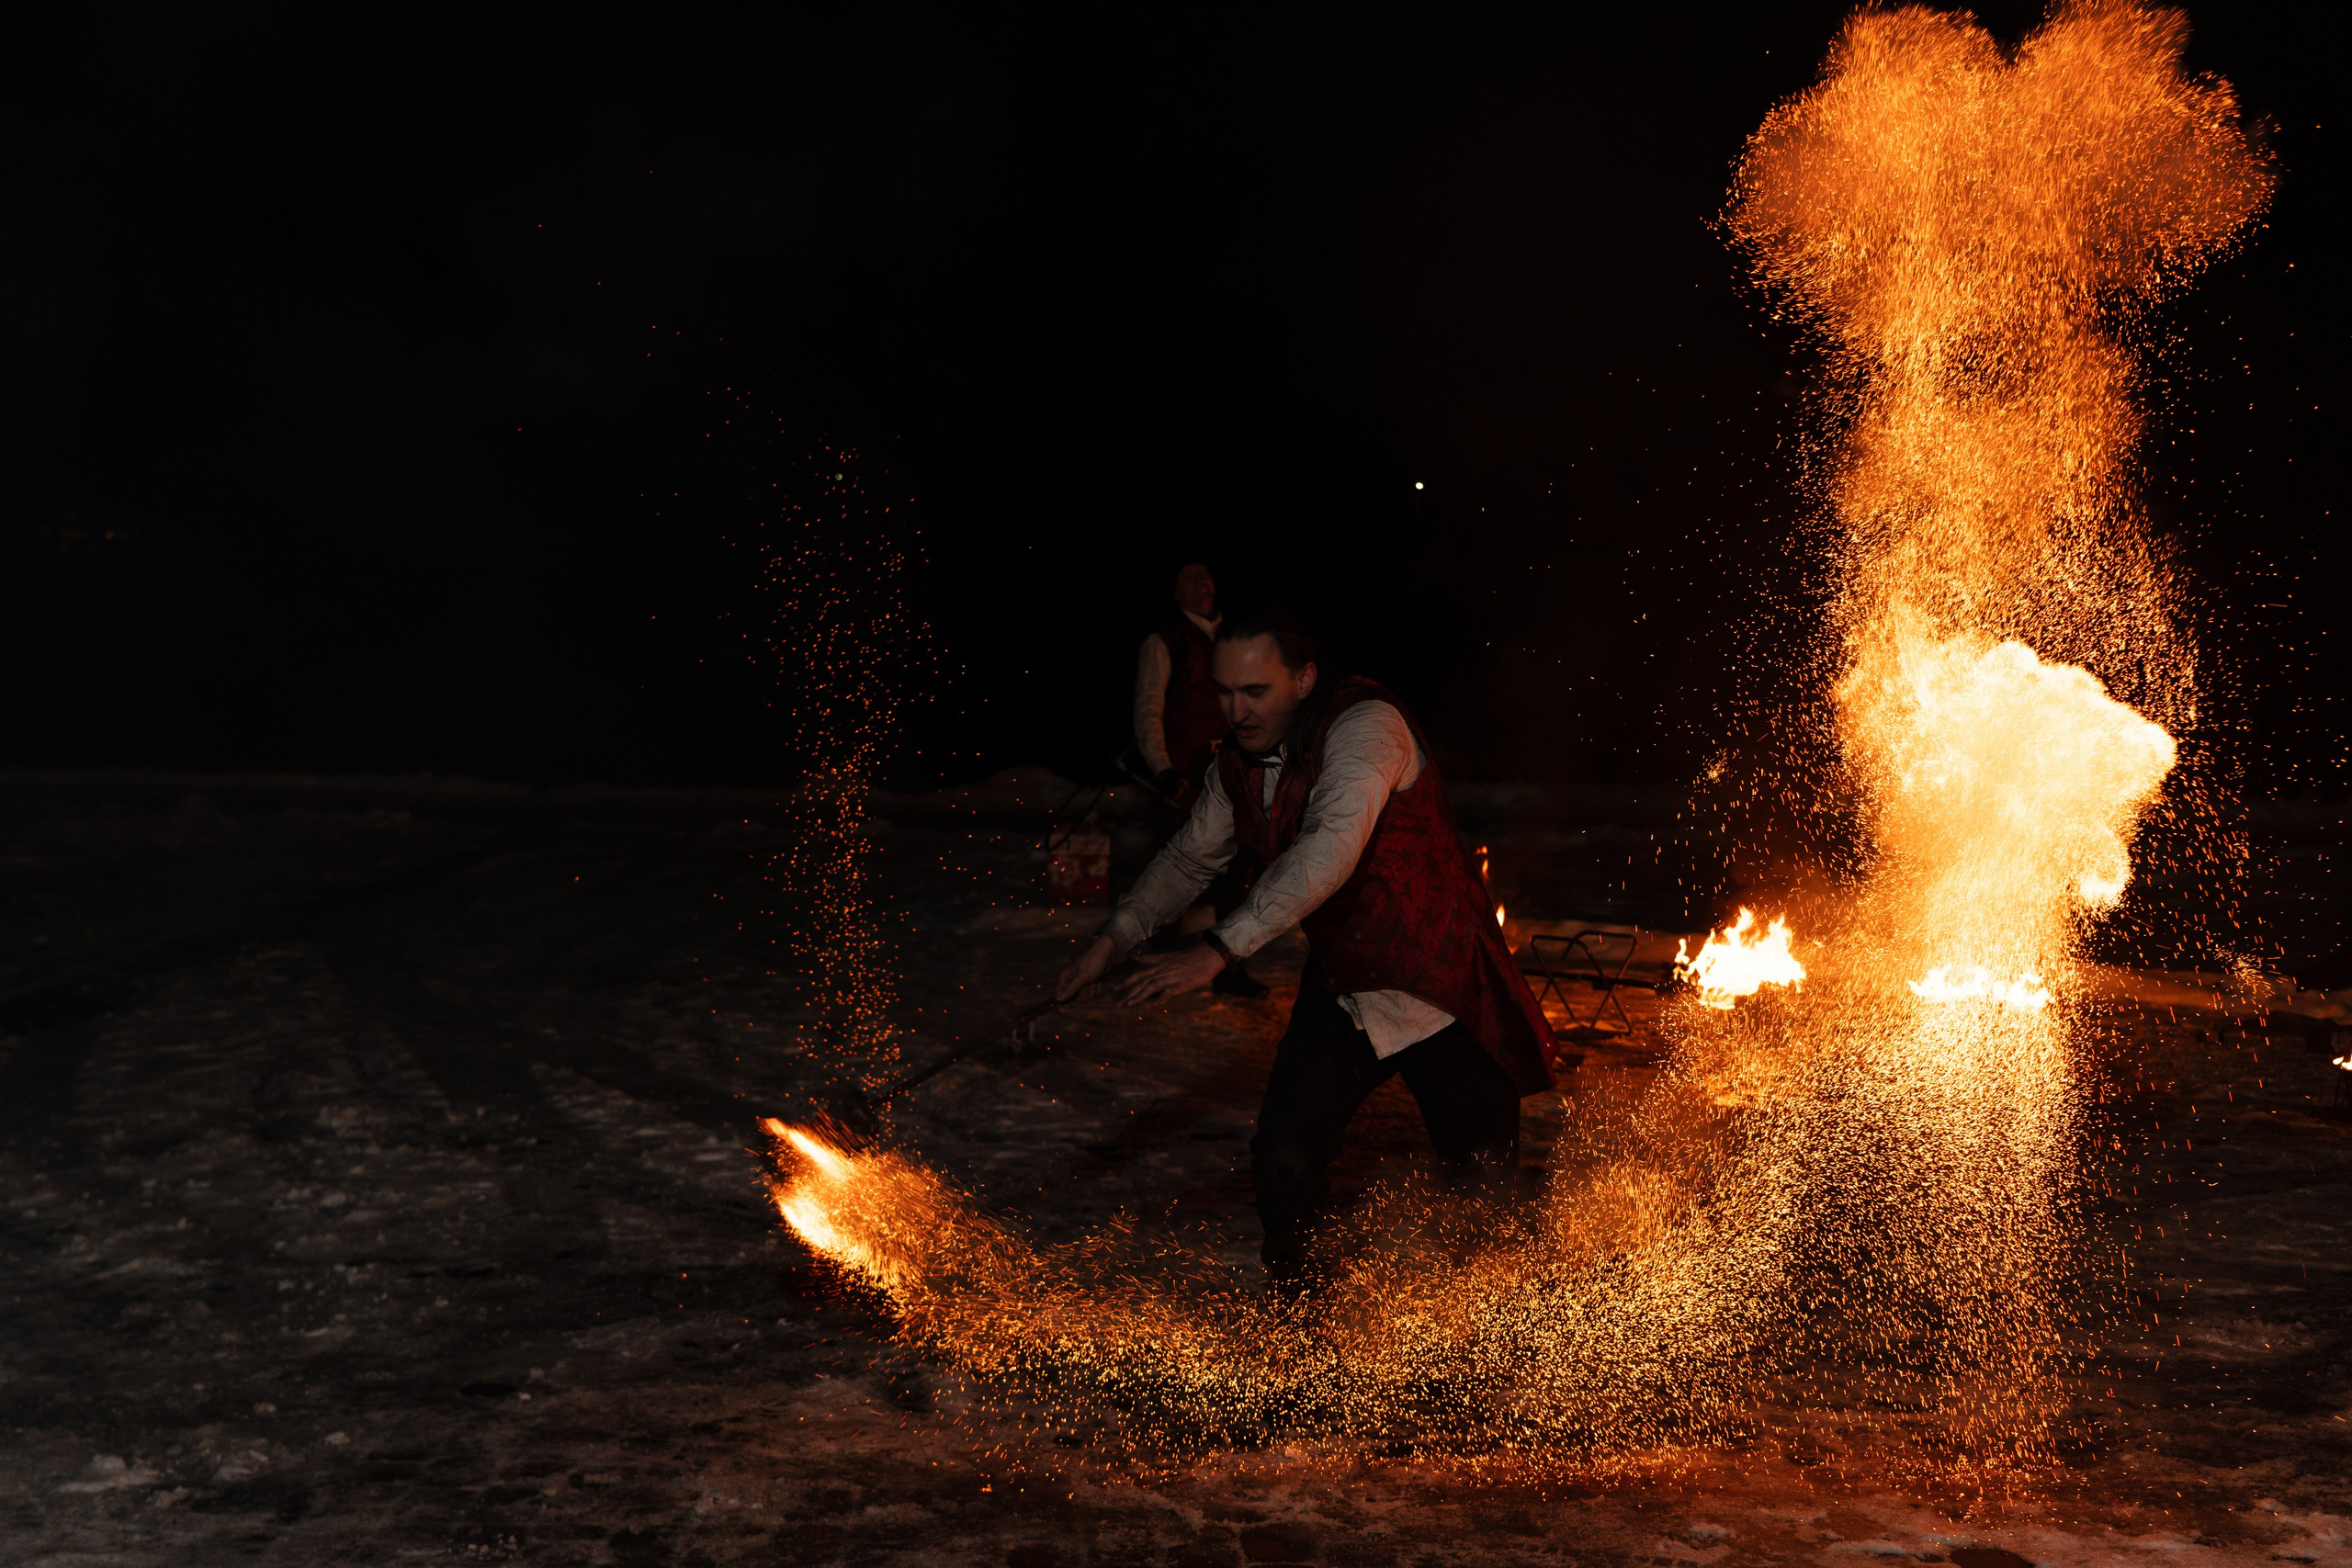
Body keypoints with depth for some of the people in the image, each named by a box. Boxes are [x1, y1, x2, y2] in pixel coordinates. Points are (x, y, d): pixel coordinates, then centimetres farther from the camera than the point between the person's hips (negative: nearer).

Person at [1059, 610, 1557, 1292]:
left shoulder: (1365, 725, -27)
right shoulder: (1239, 765, -2)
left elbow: (1332, 849, -40)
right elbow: (1190, 858, 14)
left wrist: (1221, 947, -46)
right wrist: (1115, 936, 1)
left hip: (1440, 981, -5)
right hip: (1341, 987, 5)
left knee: (1487, 1176, 6)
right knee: (1284, 1158, -10)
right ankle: (1293, 1305, 13)